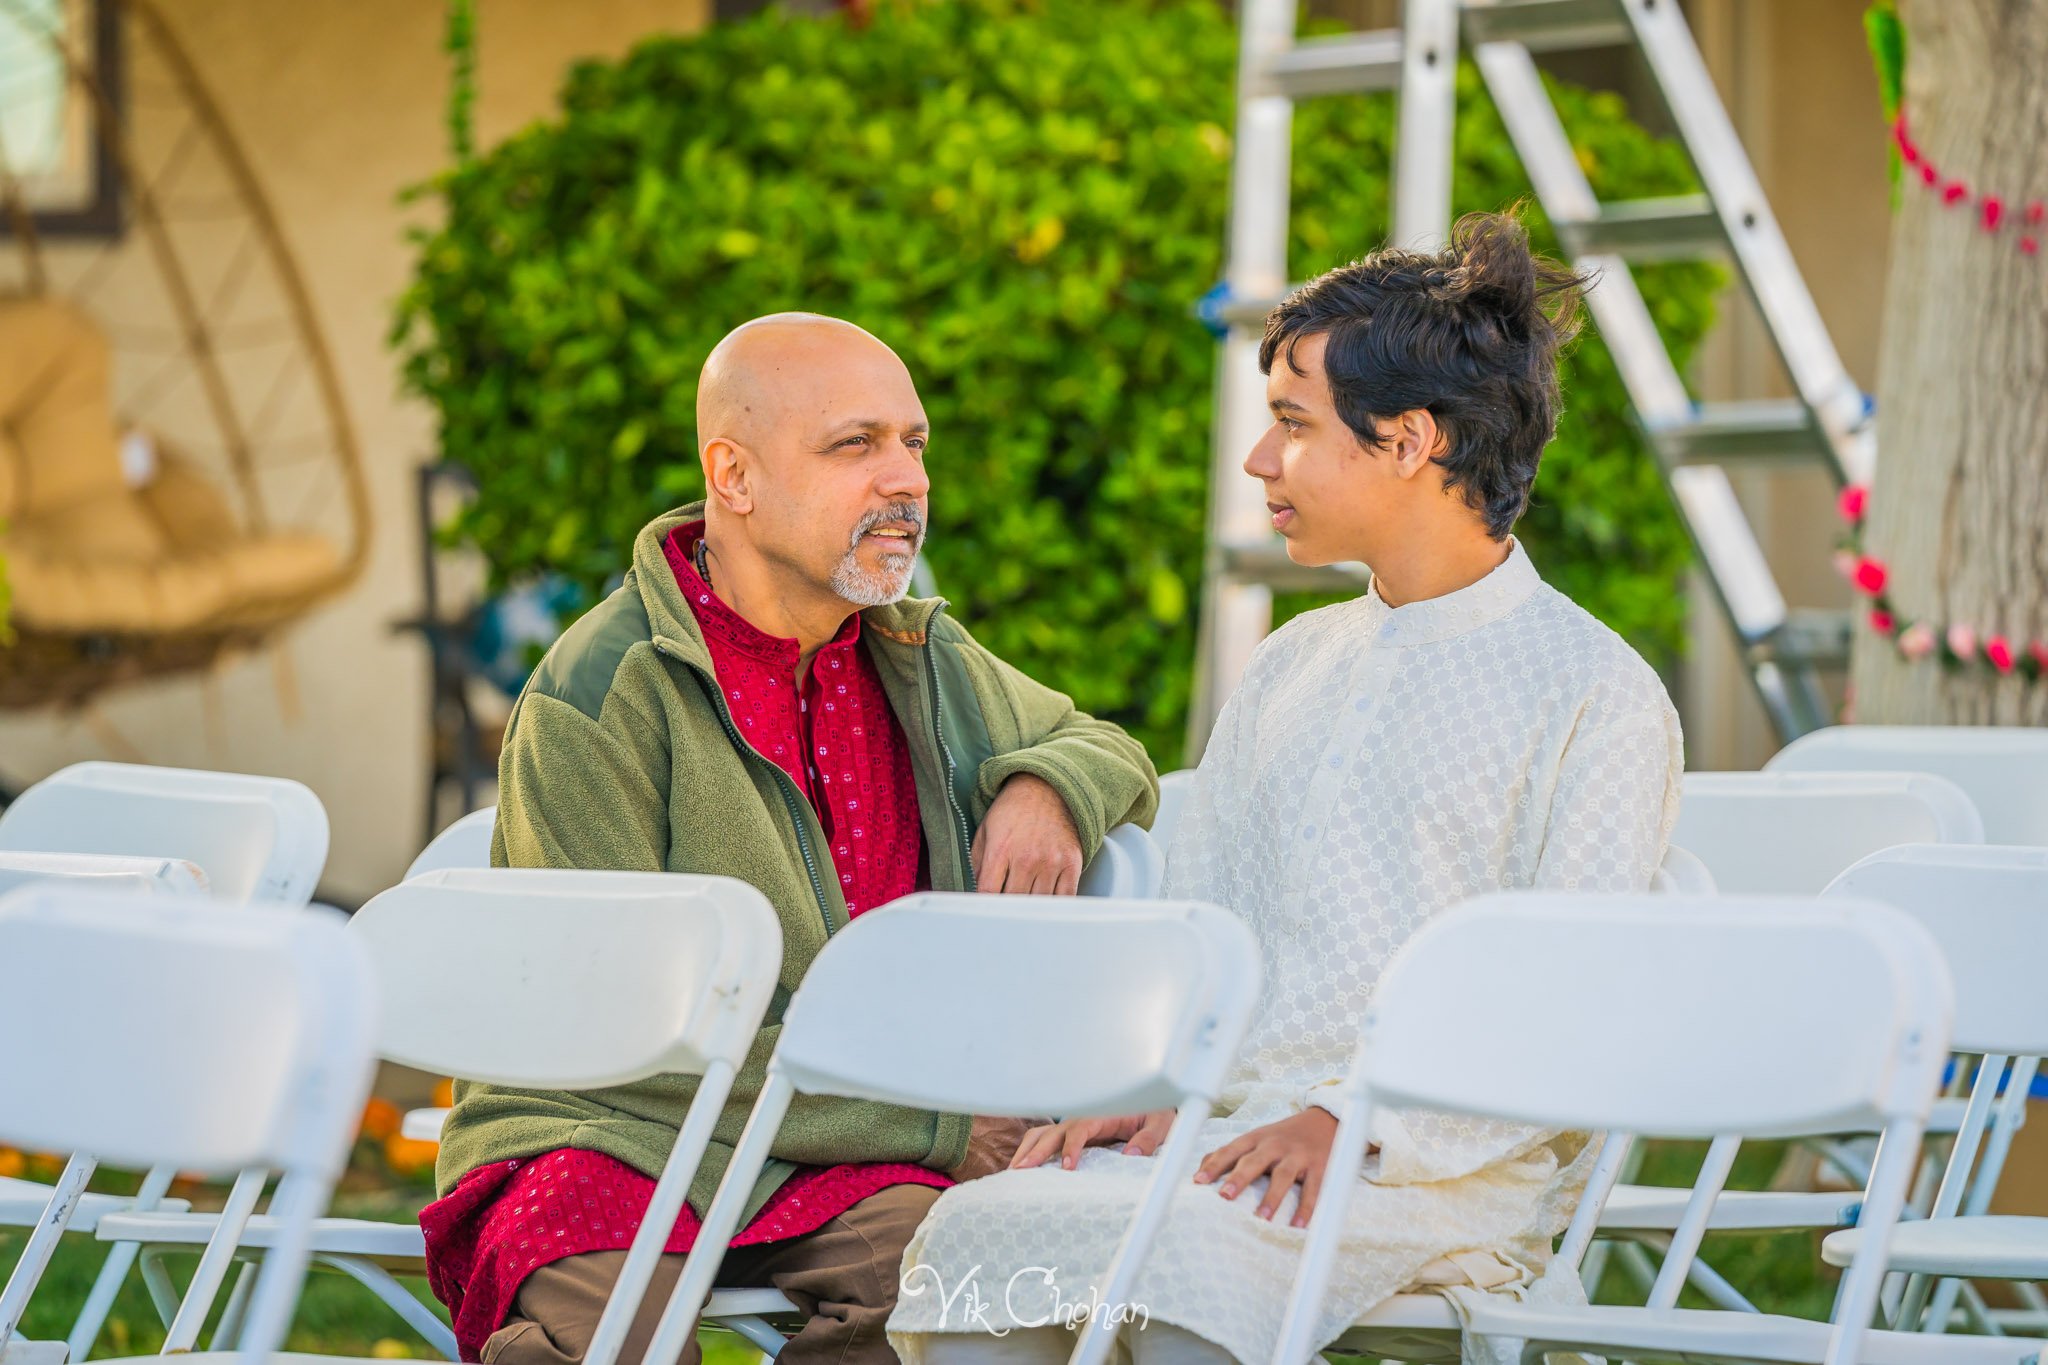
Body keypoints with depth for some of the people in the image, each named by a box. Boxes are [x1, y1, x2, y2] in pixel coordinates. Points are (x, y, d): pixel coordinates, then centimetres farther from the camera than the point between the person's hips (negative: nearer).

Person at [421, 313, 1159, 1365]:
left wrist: (1045, 787, 4)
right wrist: (932, 1130, -13)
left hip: (847, 1164, 5)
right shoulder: (596, 697, -9)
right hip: (610, 1135, -5)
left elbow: (1108, 752, 32)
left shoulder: (924, 659, 13)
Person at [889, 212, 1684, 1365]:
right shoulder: (1287, 672, 22)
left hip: (1448, 1170, -6)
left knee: (1192, 1250, -36)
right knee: (974, 1231, -21)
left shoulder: (1595, 695, -2)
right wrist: (1152, 1092, -1)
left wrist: (1361, 1121, -20)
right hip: (1231, 1128, 6)